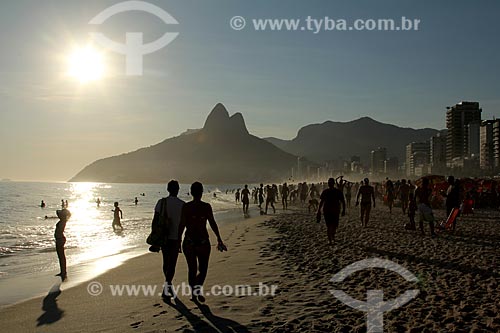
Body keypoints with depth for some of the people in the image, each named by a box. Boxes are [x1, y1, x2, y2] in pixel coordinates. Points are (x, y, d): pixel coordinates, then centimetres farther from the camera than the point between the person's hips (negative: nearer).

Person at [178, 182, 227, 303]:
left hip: (189, 241, 1)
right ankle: (199, 287, -14)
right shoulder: (206, 206, -5)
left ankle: (193, 293, 17)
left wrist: (179, 241, 2)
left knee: (192, 268, 14)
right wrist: (219, 239, -1)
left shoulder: (186, 206, -4)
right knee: (203, 268, 11)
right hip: (203, 241, -1)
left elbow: (182, 225, -5)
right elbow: (213, 224, -7)